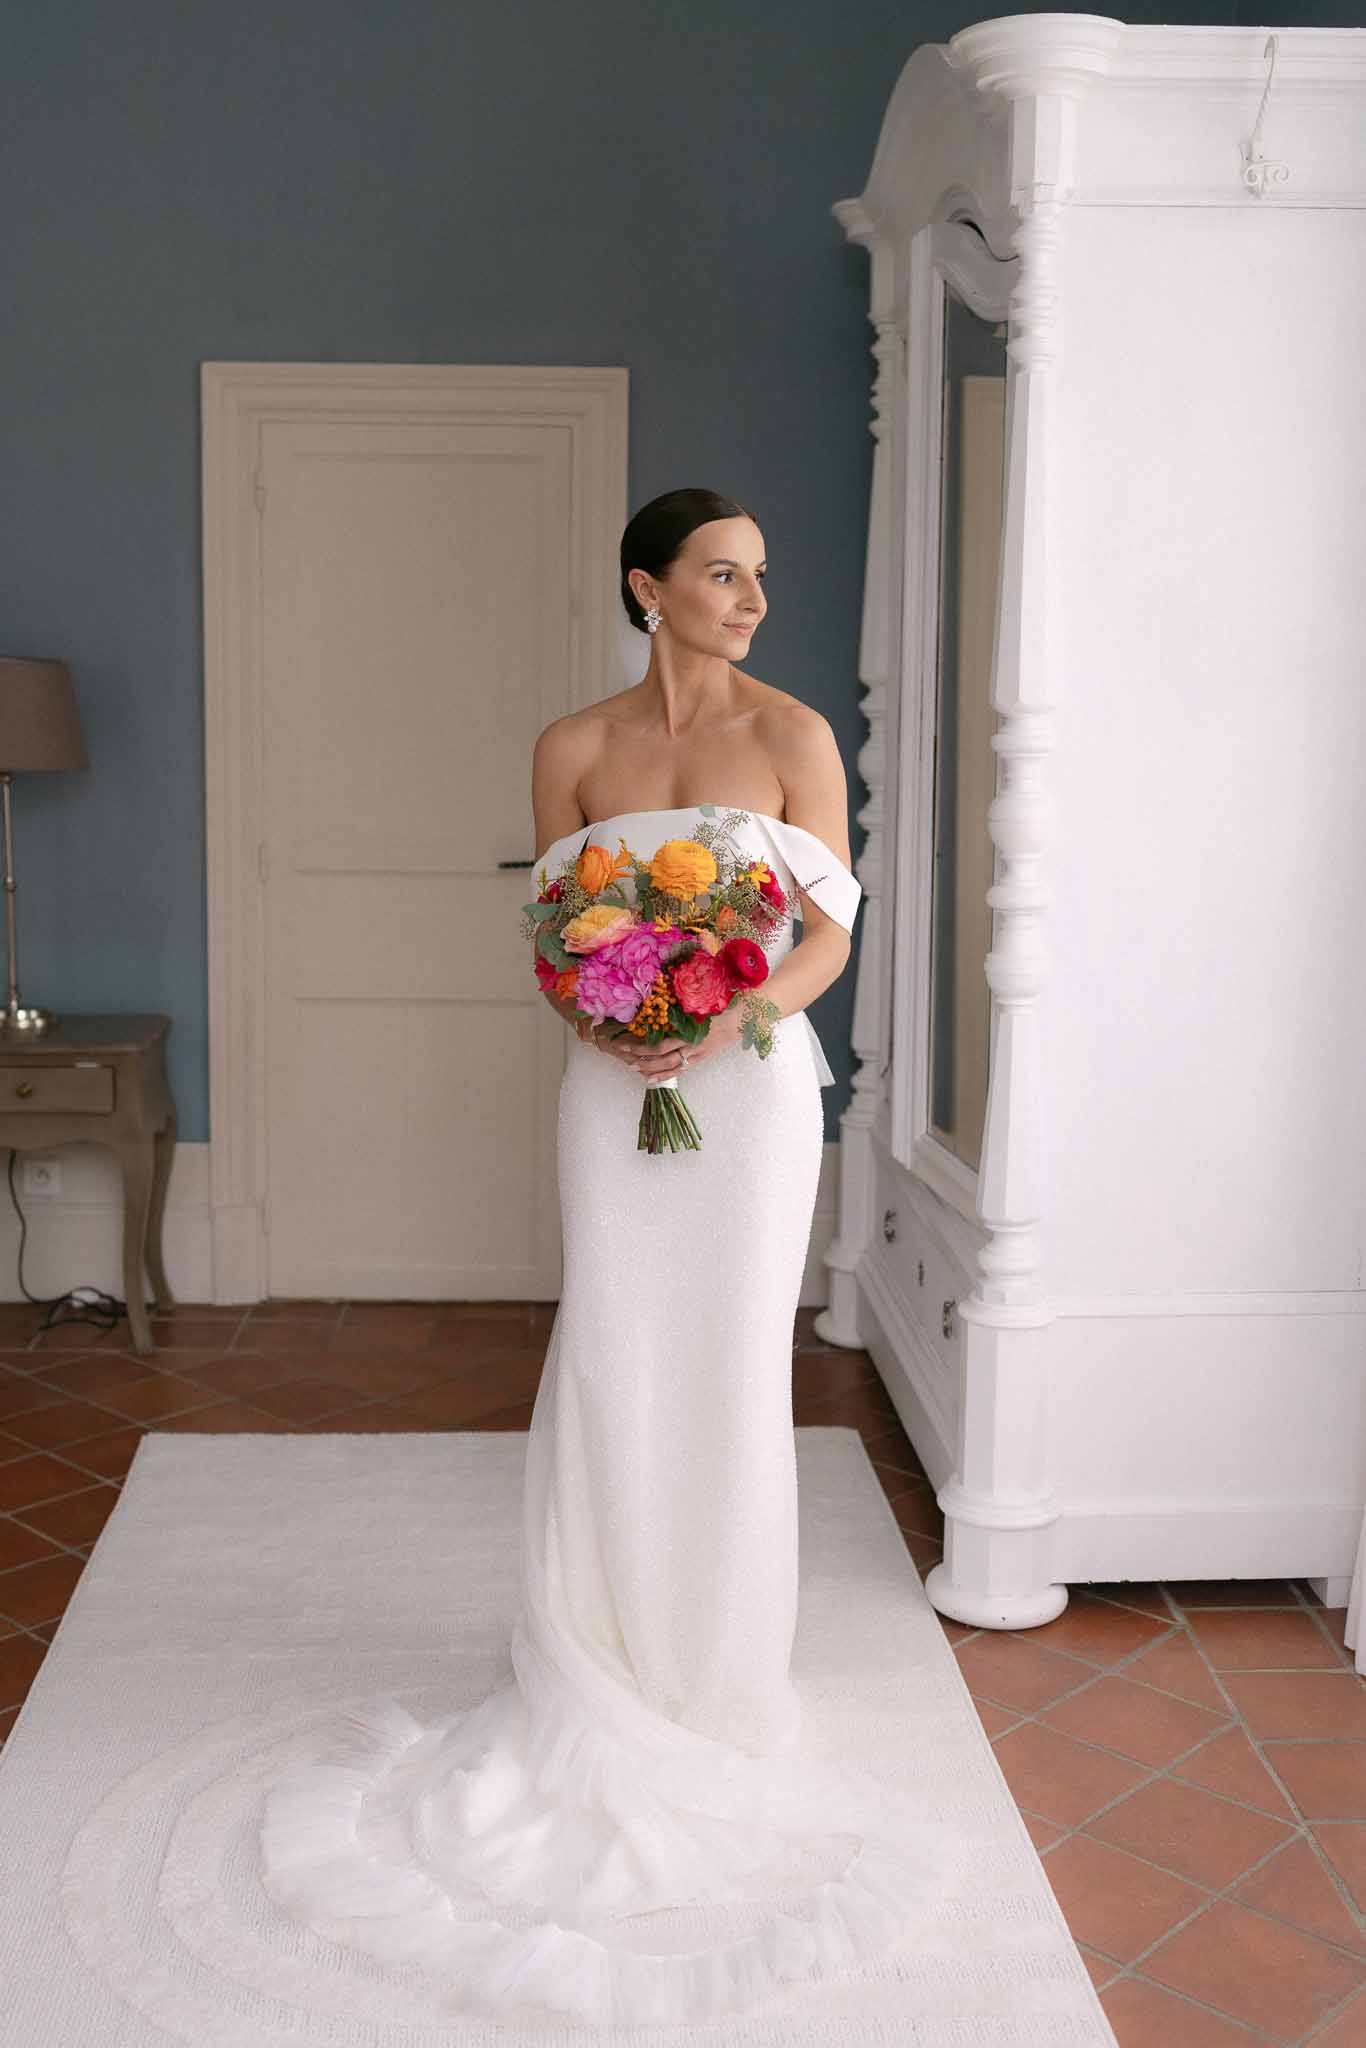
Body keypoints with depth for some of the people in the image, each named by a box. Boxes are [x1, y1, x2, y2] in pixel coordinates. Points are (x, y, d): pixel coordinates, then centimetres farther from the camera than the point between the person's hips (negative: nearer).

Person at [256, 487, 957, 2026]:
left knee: (730, 1370, 3)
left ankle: (718, 1687, 21)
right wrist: (594, 1019, -13)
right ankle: (599, 1675, 19)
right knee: (606, 1368, 2)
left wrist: (730, 1019, -17)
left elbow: (831, 933, -1)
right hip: (614, 1083, 1)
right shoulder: (574, 748, 5)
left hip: (751, 1082, -1)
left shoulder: (792, 734, 0)